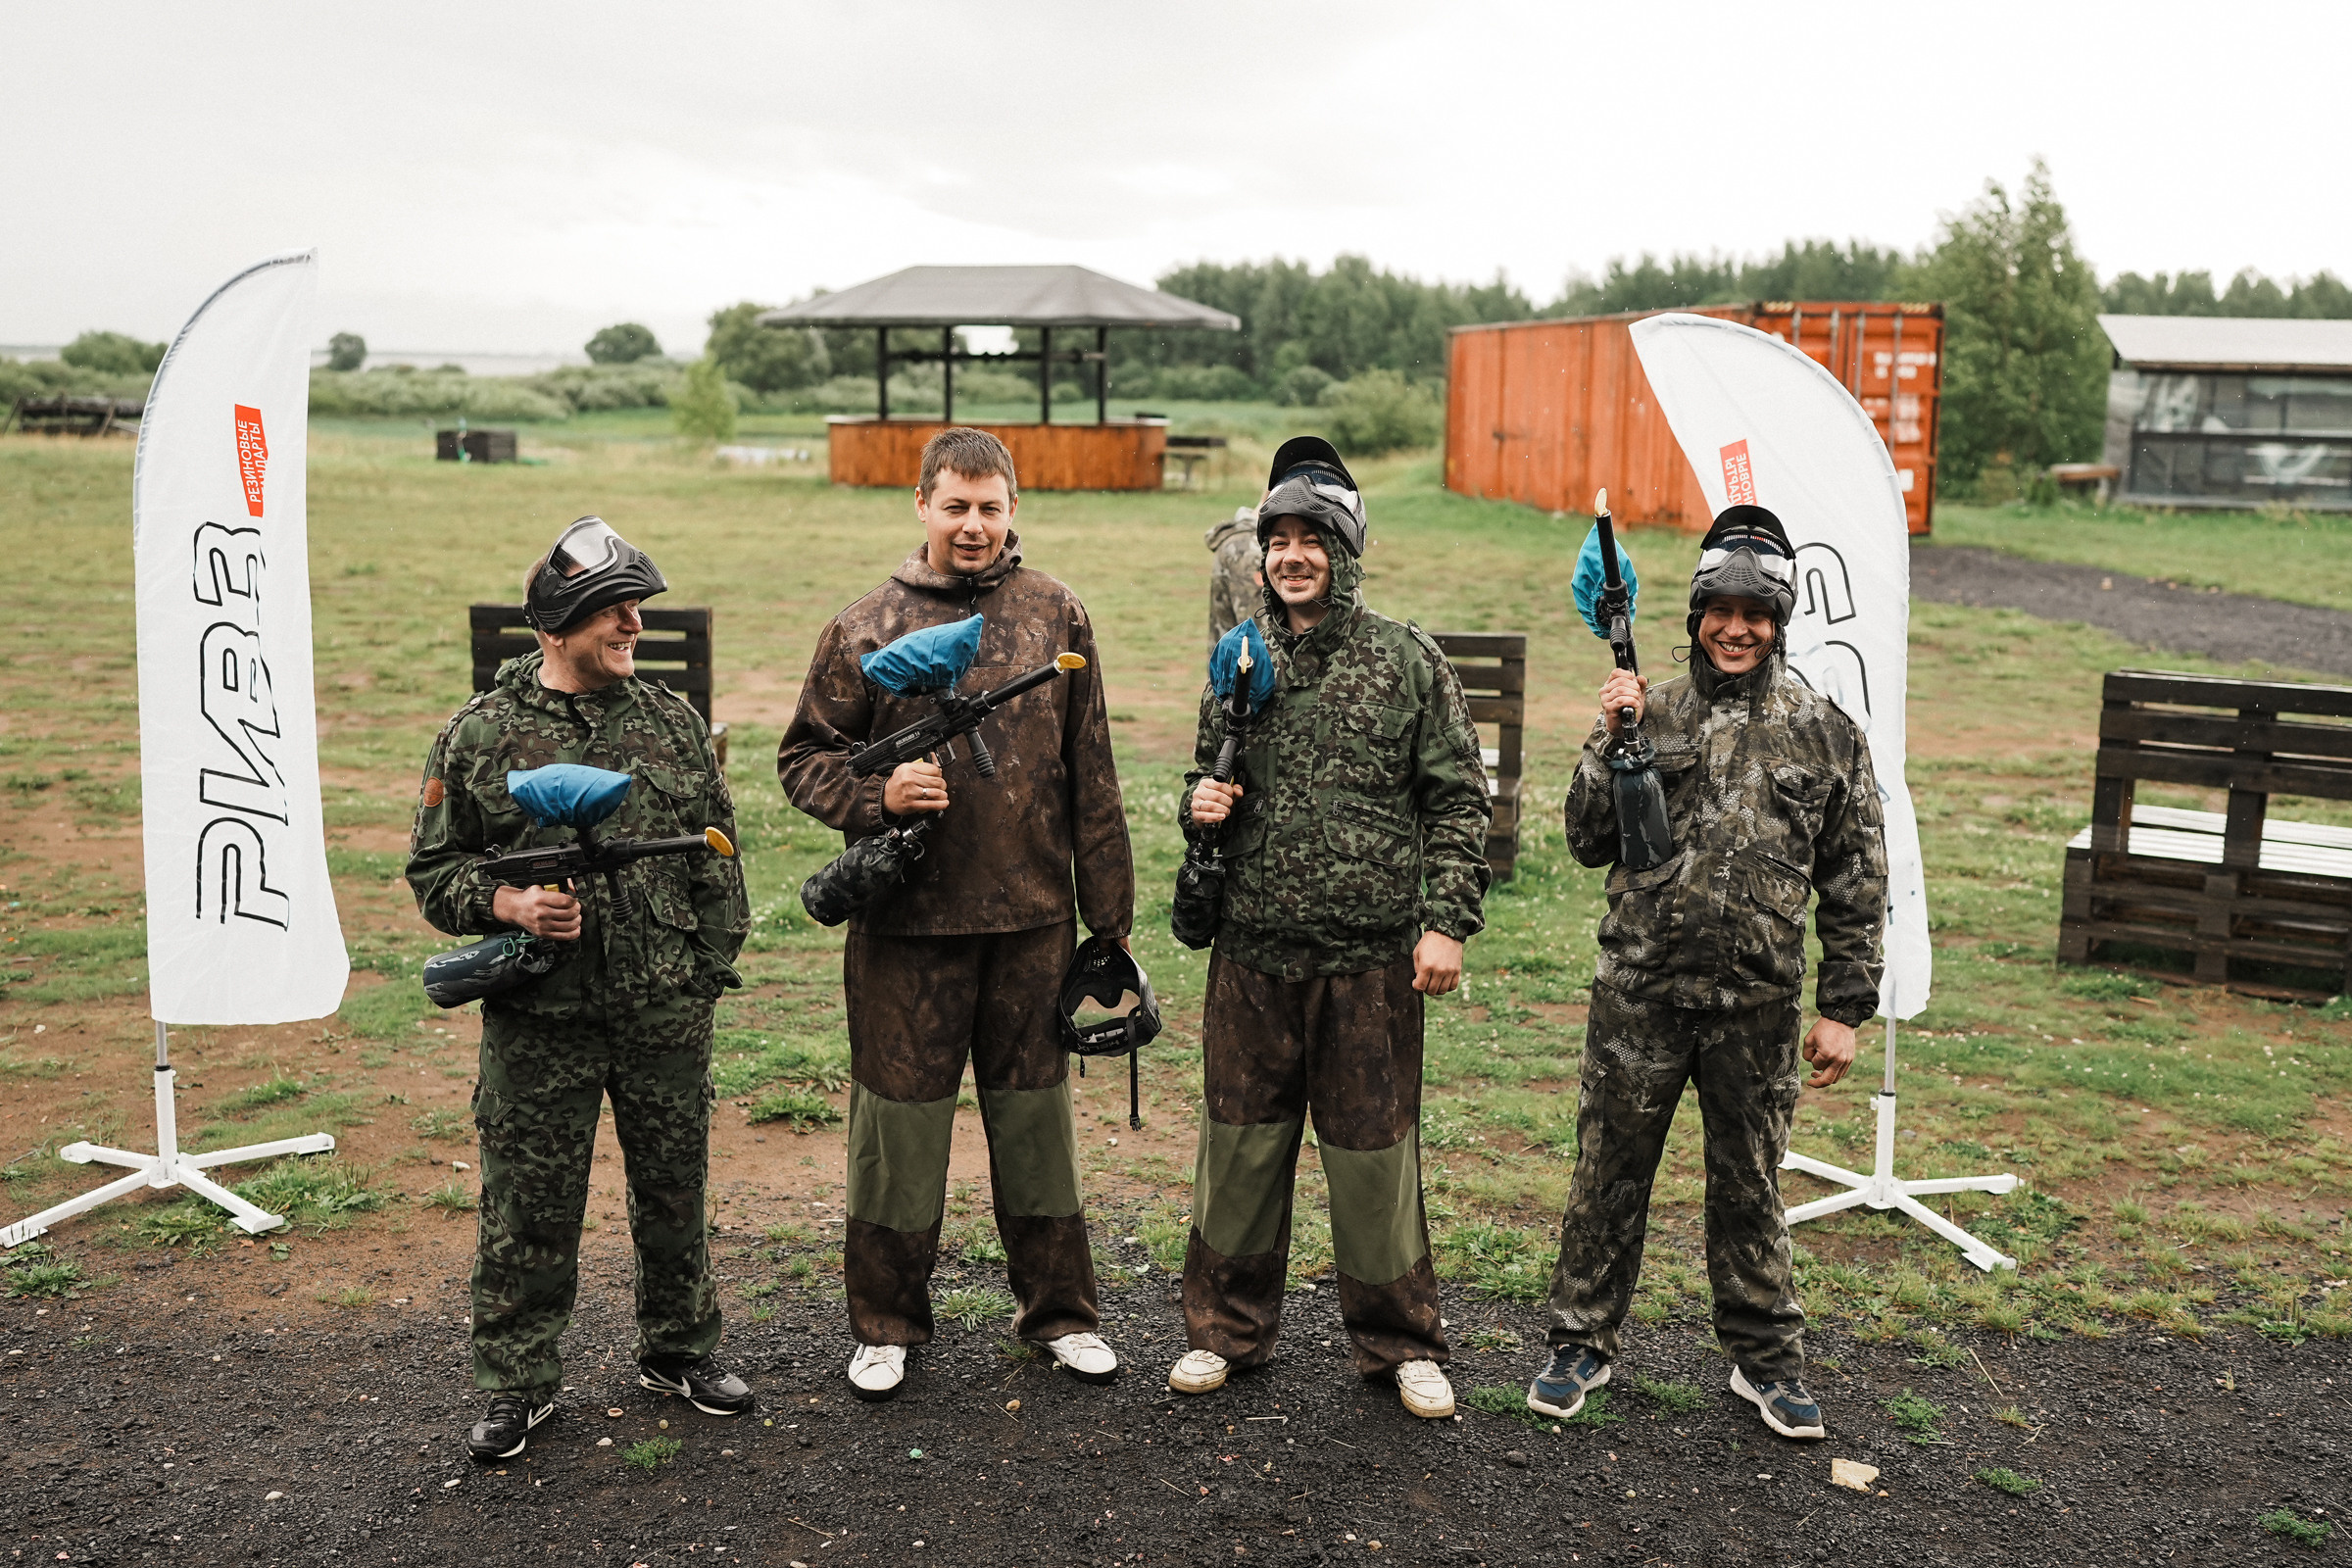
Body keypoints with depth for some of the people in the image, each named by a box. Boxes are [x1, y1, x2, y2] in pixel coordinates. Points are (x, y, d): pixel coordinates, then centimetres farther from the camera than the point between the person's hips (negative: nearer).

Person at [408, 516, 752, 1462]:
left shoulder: (674, 723, 6)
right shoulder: (480, 736, -2)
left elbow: (717, 857, 13)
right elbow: (433, 870, 3)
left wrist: (713, 964, 9)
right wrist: (508, 904, -16)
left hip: (666, 1012, 3)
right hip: (539, 1019, -2)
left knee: (674, 1190, 14)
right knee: (529, 1207, 5)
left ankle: (680, 1351, 33)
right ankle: (516, 1383, 22)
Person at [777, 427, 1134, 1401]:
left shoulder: (1056, 617, 4)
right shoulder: (865, 629, 0)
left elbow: (1090, 774, 7)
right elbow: (804, 758, 5)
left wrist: (1109, 909, 6)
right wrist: (877, 793, -16)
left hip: (1033, 918, 1)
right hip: (906, 920, -1)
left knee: (1035, 1108, 13)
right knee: (898, 1112, 7)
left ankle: (1059, 1311, 29)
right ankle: (886, 1323, 25)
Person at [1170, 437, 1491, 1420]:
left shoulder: (1408, 661, -1)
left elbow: (1459, 799, -1)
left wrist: (1448, 922, -9)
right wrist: (1199, 801, -4)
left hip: (1373, 957, -3)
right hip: (1253, 952, 3)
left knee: (1373, 1149, 6)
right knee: (1240, 1143, 11)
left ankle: (1400, 1344, 23)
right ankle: (1225, 1331, 27)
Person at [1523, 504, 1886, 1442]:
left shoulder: (1826, 734, 2)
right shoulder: (1649, 714, 3)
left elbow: (1857, 886, 4)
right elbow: (1590, 843, 1)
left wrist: (1843, 1010, 0)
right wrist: (1608, 742, -11)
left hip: (1757, 1005, 0)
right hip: (1638, 991, 0)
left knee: (1749, 1188, 12)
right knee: (1609, 1173, 9)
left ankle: (1765, 1361, 29)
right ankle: (1583, 1345, 24)